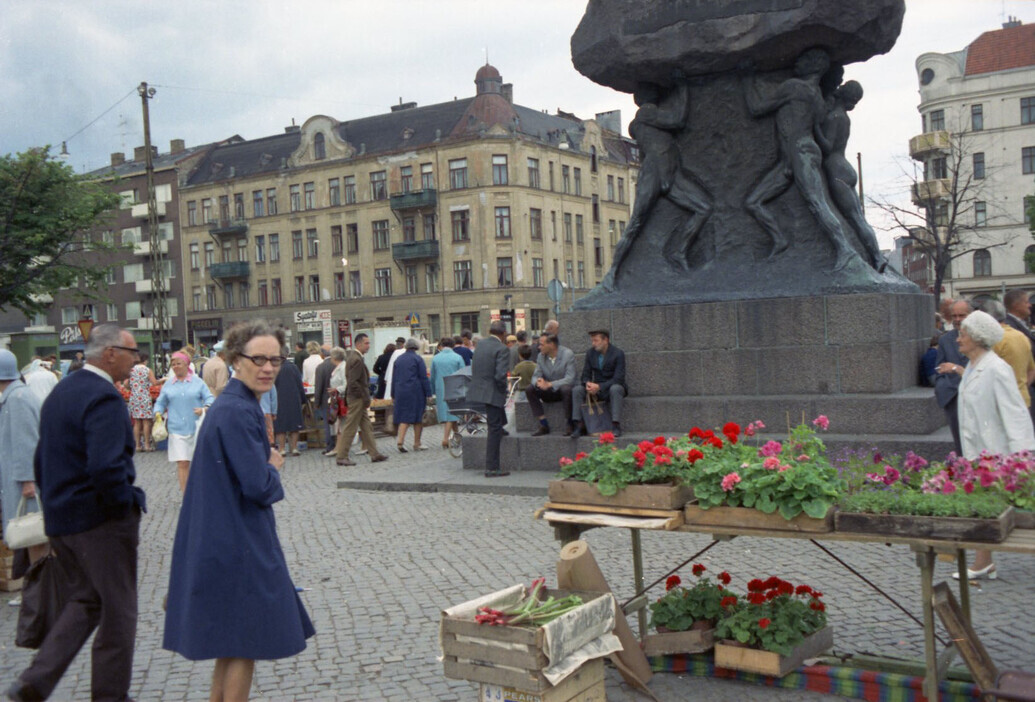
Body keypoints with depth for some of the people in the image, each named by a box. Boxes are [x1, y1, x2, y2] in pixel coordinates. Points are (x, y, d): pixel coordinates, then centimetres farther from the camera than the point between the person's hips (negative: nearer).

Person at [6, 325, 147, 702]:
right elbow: (105, 468, -30)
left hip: (61, 519, 9)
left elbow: (42, 459, 17)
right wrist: (129, 502, -15)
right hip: (101, 520, -9)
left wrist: (53, 501, 21)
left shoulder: (61, 391, 11)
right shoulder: (104, 399, -20)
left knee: (82, 603, 21)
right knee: (118, 612, 6)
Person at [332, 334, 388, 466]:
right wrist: (365, 398, -19)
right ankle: (341, 456, 6)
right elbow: (353, 382, -24)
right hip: (357, 397, -10)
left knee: (367, 427, 12)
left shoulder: (351, 355, 12)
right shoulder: (357, 359, -19)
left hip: (358, 398, 10)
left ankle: (374, 454, 17)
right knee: (350, 428, -2)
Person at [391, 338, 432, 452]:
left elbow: (394, 378, 14)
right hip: (415, 391, -4)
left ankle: (399, 441, -13)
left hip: (401, 391, 4)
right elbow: (423, 377, -7)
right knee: (417, 417, 4)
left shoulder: (398, 359, 11)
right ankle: (417, 444, 9)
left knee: (403, 417, 4)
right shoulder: (417, 359, -4)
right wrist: (428, 393, -5)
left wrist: (393, 395, 19)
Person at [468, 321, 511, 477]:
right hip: (492, 393, -8)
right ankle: (492, 469, 1)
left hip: (477, 391, 8)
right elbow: (500, 375, -23)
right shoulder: (502, 349, -14)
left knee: (496, 427, 26)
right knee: (495, 430, -1)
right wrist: (504, 389, -4)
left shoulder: (480, 345, 10)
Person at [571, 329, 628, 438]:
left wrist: (599, 387, -30)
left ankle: (616, 426, -37)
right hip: (596, 389, 4)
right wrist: (588, 384, -19)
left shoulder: (618, 353, -11)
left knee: (615, 389, -38)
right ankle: (579, 426, -20)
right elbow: (586, 375, 7)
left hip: (613, 387, -4)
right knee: (576, 390, -19)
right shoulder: (590, 353, 5)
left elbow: (618, 378, -19)